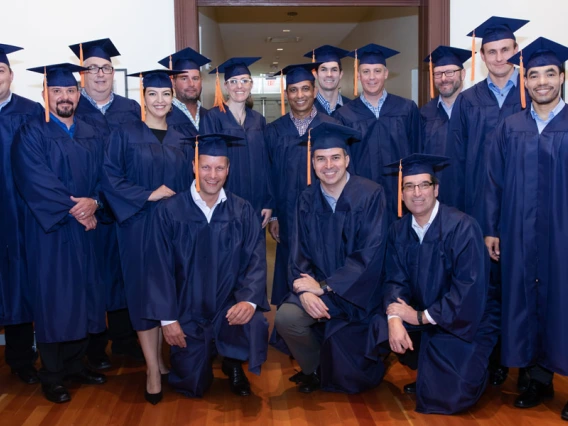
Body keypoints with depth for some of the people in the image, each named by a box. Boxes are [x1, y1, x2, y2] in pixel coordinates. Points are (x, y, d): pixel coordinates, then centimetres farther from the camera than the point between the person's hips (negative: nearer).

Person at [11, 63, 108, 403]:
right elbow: (36, 182, -15)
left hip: (85, 229, 5)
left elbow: (102, 177, 7)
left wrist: (93, 203, -13)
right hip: (49, 230, -5)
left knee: (84, 296, 9)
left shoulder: (92, 136, 12)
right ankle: (52, 375, 14)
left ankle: (76, 363, 25)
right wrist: (75, 209, -18)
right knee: (53, 299, 1)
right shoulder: (31, 134, -5)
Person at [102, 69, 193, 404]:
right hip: (139, 225, -3)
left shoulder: (182, 141, 11)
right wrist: (149, 194, -16)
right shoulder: (125, 134, 0)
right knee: (144, 291, -1)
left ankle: (159, 356, 22)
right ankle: (153, 368, 6)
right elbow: (111, 179, -7)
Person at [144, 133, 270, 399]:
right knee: (192, 386, 3)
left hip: (230, 306, 1)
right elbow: (160, 267, -6)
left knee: (255, 325, -31)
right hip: (187, 313, 0)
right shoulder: (170, 212, -8)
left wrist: (249, 299, -26)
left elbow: (255, 260, -9)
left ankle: (233, 364, 5)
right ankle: (205, 352, 39)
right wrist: (167, 318, -10)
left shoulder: (243, 212, -3)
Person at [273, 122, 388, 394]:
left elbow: (370, 254, -16)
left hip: (358, 293, -3)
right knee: (286, 317, -23)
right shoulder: (307, 199, 2)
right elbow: (299, 252, 0)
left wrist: (324, 287, -18)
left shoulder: (370, 195, -11)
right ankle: (313, 369, 6)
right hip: (317, 287, 4)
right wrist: (304, 291, -19)